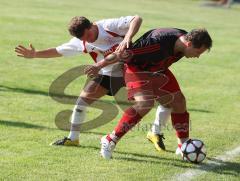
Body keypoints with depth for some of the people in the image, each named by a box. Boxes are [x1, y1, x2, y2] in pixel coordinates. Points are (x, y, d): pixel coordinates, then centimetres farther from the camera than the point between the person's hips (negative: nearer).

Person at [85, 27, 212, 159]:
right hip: (137, 69, -8)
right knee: (145, 104, -28)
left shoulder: (185, 40, -13)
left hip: (158, 70, 8)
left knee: (179, 102, 4)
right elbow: (123, 54, -33)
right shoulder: (158, 43, -39)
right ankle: (110, 141, -19)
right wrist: (99, 66, -26)